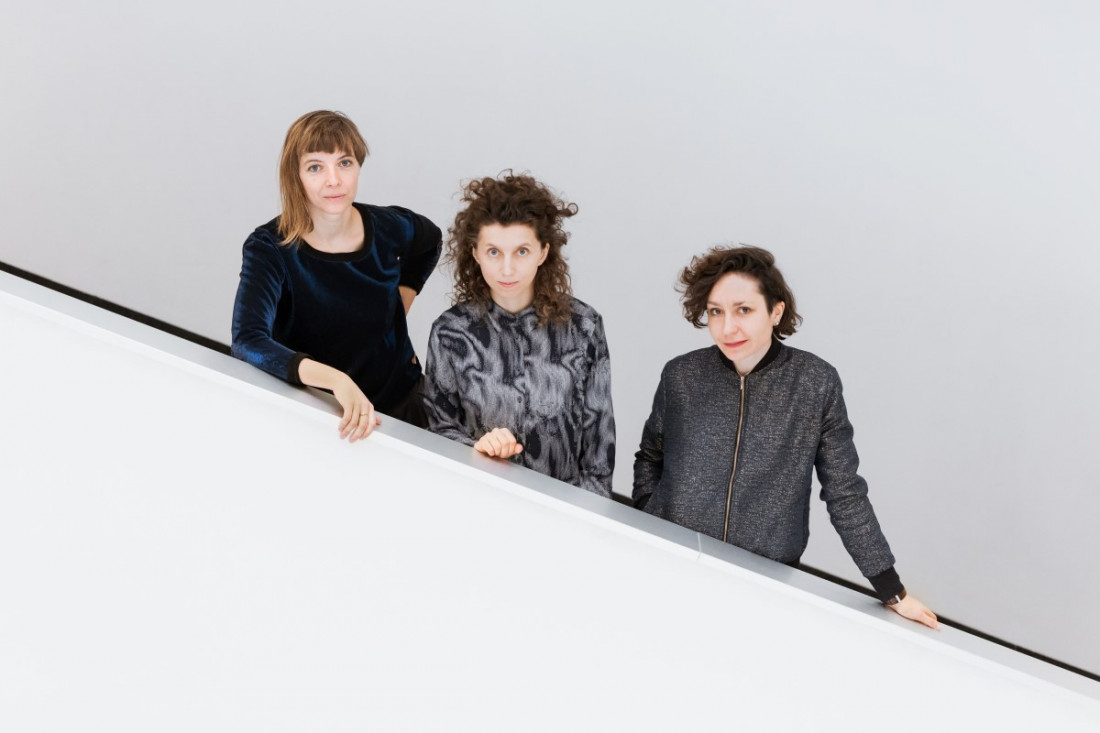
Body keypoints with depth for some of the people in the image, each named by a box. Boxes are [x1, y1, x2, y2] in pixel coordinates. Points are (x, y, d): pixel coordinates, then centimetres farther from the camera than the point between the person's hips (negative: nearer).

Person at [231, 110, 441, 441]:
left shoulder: (390, 228, -6)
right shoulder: (269, 249, -17)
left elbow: (429, 242, 19)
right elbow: (247, 341, -32)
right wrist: (334, 379, -44)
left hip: (399, 404, 1)